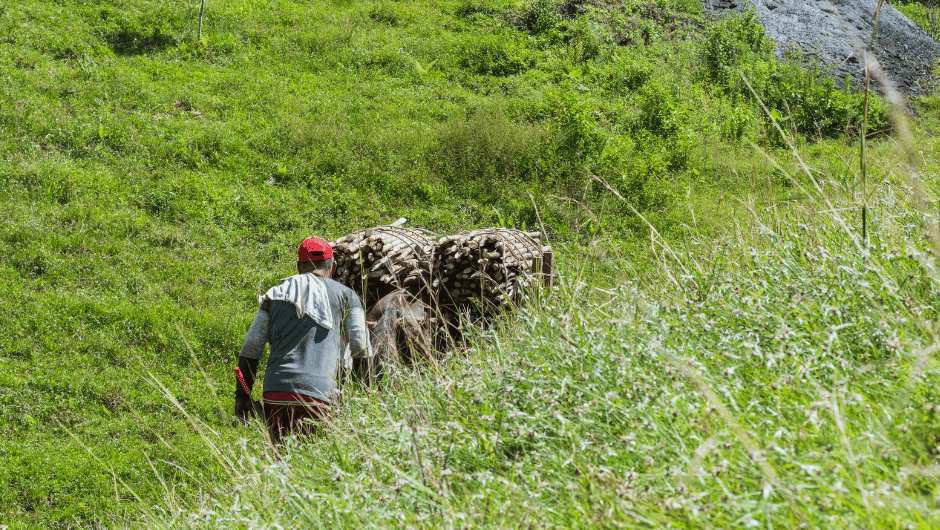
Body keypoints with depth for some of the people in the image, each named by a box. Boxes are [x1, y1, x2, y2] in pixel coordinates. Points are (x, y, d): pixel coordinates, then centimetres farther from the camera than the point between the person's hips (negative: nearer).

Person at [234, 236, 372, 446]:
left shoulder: (275, 294, 18)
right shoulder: (345, 295, 10)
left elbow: (250, 349, 13)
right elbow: (361, 349, 3)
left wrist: (242, 395, 16)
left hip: (275, 393, 3)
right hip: (319, 394, -3)